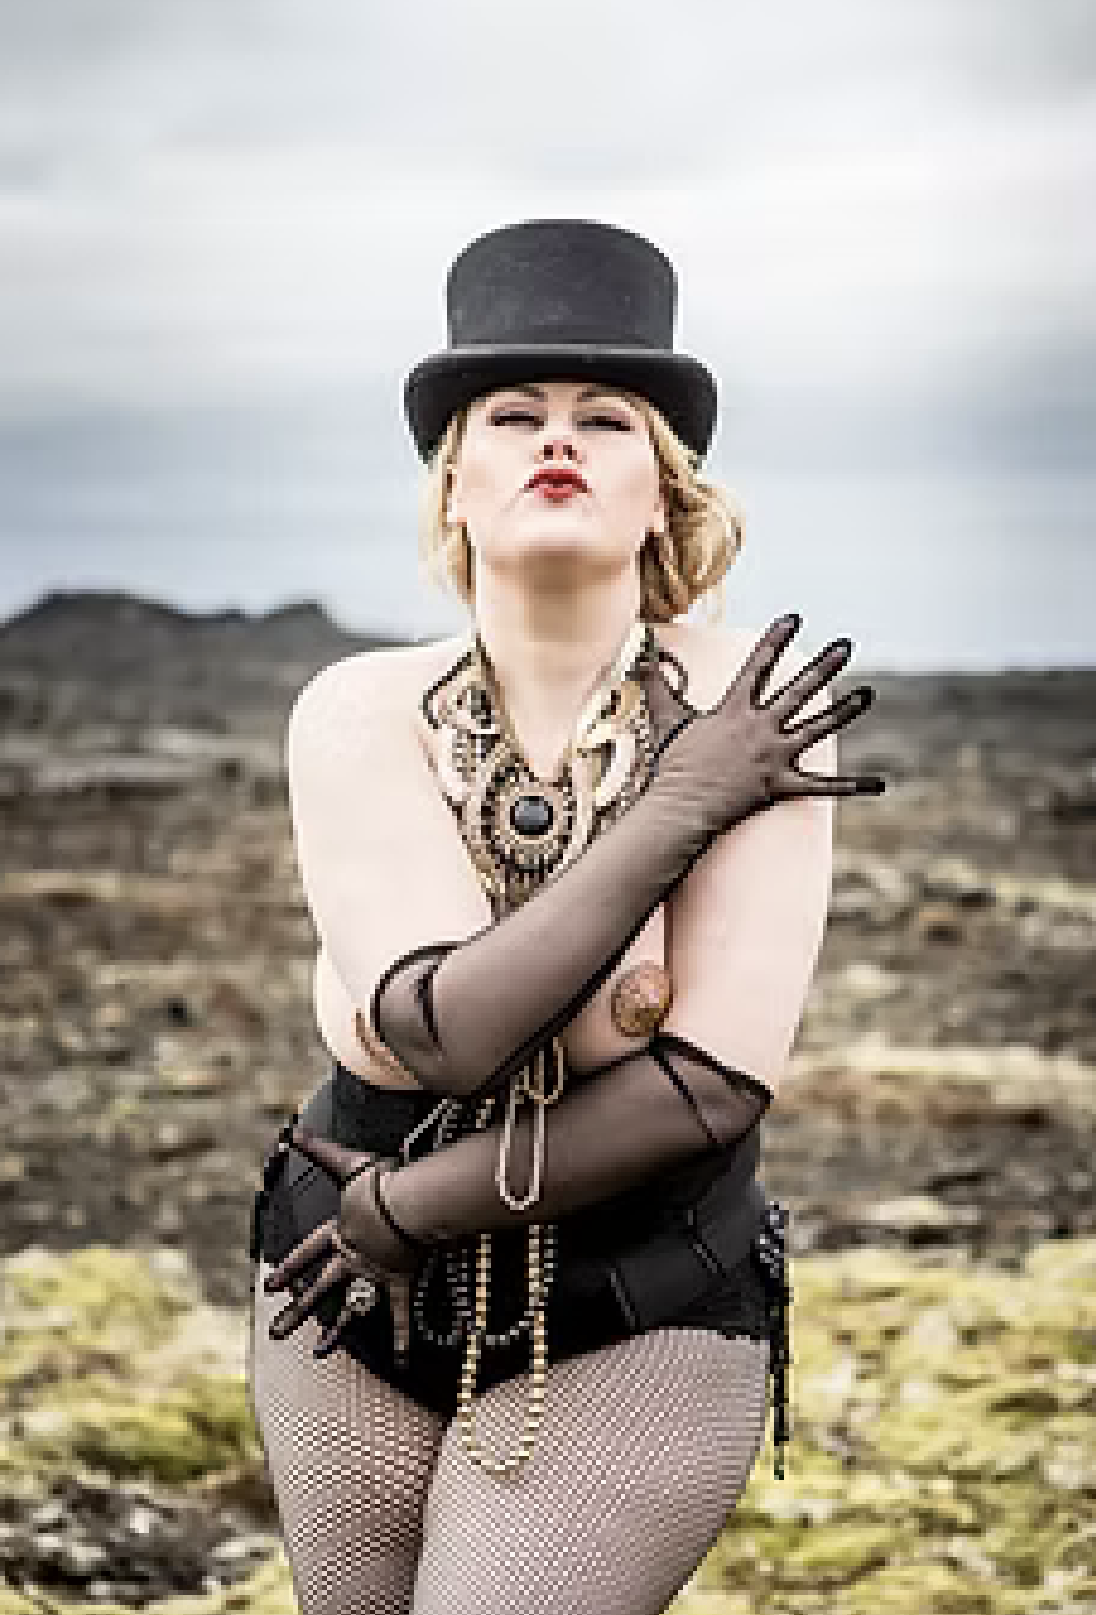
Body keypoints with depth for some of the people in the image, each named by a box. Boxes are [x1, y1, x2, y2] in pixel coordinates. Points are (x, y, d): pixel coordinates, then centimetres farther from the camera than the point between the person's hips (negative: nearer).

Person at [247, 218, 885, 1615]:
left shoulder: (742, 703, -15)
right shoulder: (362, 713, -10)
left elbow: (716, 1078, -20)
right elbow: (445, 1029, -23)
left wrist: (413, 1205, -15)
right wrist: (688, 802, -23)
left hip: (634, 1337, -3)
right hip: (352, 1310, 3)